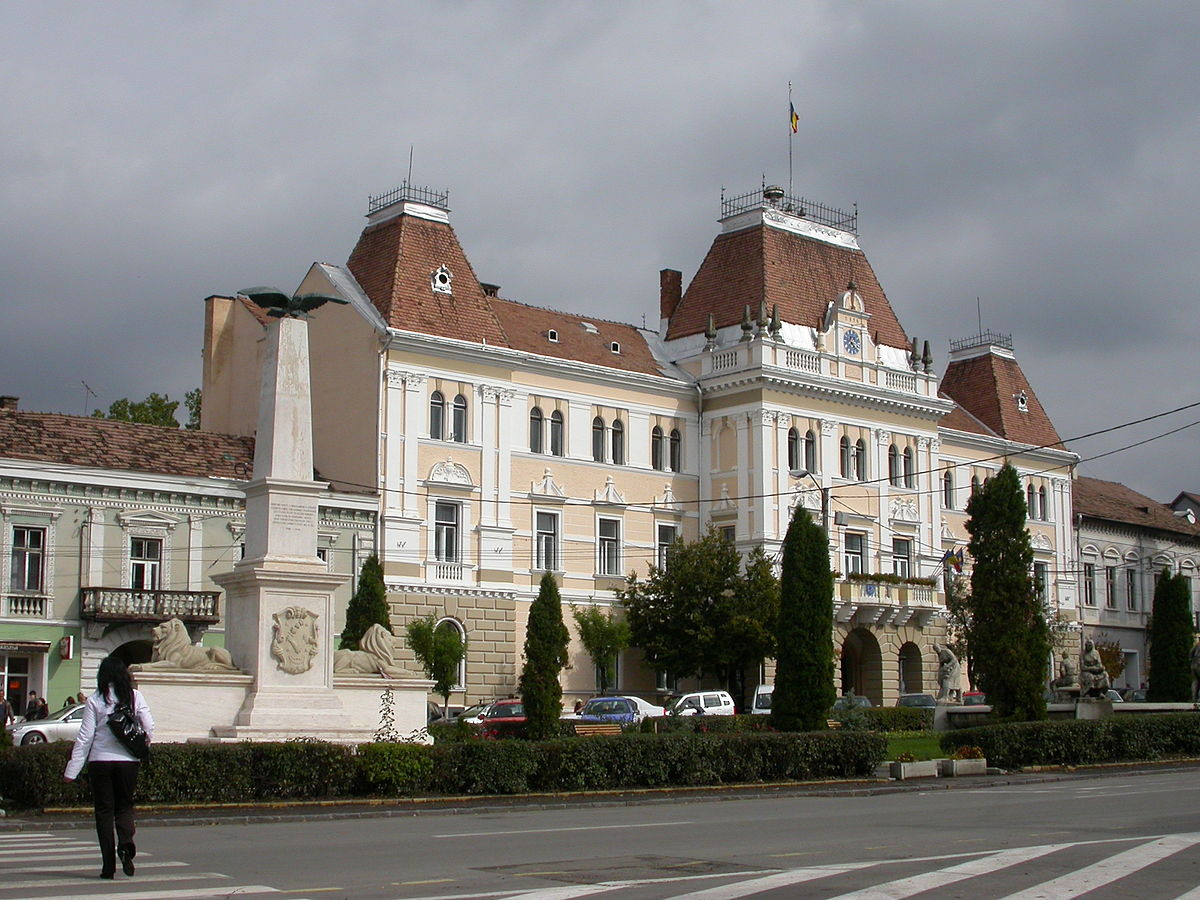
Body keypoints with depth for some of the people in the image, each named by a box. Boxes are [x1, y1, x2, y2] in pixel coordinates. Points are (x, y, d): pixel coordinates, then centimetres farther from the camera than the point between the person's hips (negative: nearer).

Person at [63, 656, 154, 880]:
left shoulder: (95, 700, -4)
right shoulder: (135, 697, 0)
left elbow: (85, 737, -5)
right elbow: (149, 727, -5)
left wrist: (72, 771, -1)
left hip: (100, 761, -1)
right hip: (128, 761, 1)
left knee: (104, 810, 7)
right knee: (125, 806, 14)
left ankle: (108, 865, 4)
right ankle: (126, 842, -16)